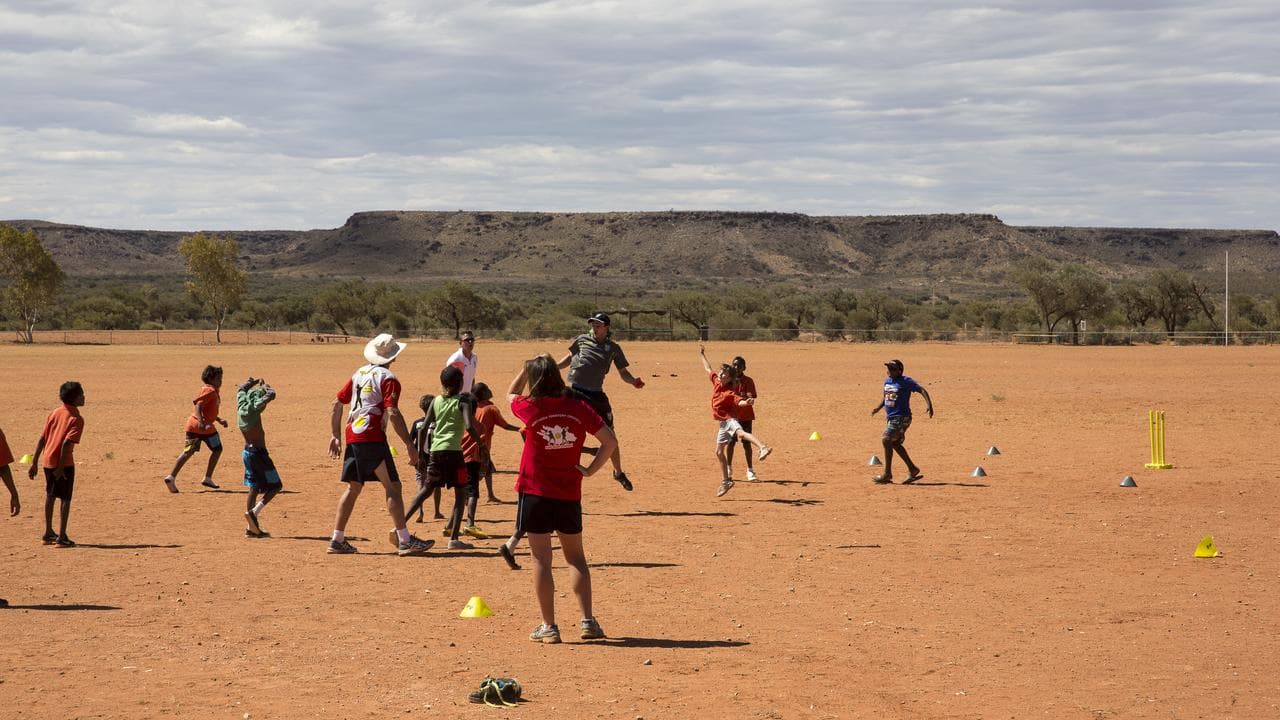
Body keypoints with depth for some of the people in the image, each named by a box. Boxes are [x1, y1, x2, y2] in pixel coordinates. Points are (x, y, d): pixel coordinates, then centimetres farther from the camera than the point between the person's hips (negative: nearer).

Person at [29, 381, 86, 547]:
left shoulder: (55, 413, 9)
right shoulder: (76, 419, -11)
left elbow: (42, 439, 8)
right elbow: (66, 444, -21)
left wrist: (34, 463, 11)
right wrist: (61, 468, -20)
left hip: (47, 461, 7)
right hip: (63, 463, -7)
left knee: (50, 496, 21)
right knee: (65, 499, 0)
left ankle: (48, 533, 32)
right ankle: (62, 538, -4)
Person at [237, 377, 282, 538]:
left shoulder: (241, 405, 3)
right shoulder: (253, 408, -17)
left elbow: (241, 388, 22)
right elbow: (271, 394, -18)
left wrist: (255, 381, 30)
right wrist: (265, 385, 0)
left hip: (247, 452, 8)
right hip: (258, 452, -8)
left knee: (254, 489, 12)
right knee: (275, 486, 0)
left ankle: (251, 528, 9)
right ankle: (254, 511, -19)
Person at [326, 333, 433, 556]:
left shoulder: (359, 374, 17)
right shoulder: (387, 379, -6)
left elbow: (337, 404, 19)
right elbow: (392, 414, -18)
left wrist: (336, 436, 24)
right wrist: (410, 445, -17)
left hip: (352, 437, 8)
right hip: (372, 438, -8)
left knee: (353, 488, 15)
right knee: (392, 487, -5)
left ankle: (338, 541, 15)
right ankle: (404, 541, -10)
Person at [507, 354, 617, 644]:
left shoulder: (529, 408, -8)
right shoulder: (578, 407, -3)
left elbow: (511, 394, 16)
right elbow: (610, 441, -4)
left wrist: (529, 367, 15)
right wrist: (590, 469, 4)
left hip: (534, 494, -2)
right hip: (570, 493, 2)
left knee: (541, 559, 2)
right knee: (576, 557, 15)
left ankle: (548, 627, 1)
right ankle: (588, 621, 8)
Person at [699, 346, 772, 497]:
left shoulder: (730, 392, -16)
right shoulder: (716, 381, 5)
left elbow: (739, 401, -33)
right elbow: (708, 369, 22)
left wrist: (747, 402, -55)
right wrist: (702, 355, 32)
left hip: (730, 419, -9)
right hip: (723, 422, 9)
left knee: (741, 433, -40)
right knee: (719, 452, 15)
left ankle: (763, 448, -63)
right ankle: (726, 481, 27)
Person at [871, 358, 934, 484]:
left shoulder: (905, 382, -13)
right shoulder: (887, 381, 11)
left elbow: (922, 390, -18)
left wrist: (929, 404, -31)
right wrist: (878, 408, 14)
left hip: (901, 418, -9)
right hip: (890, 417, 9)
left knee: (886, 440, -17)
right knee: (895, 444, 12)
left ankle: (887, 474, -11)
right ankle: (912, 470, 23)